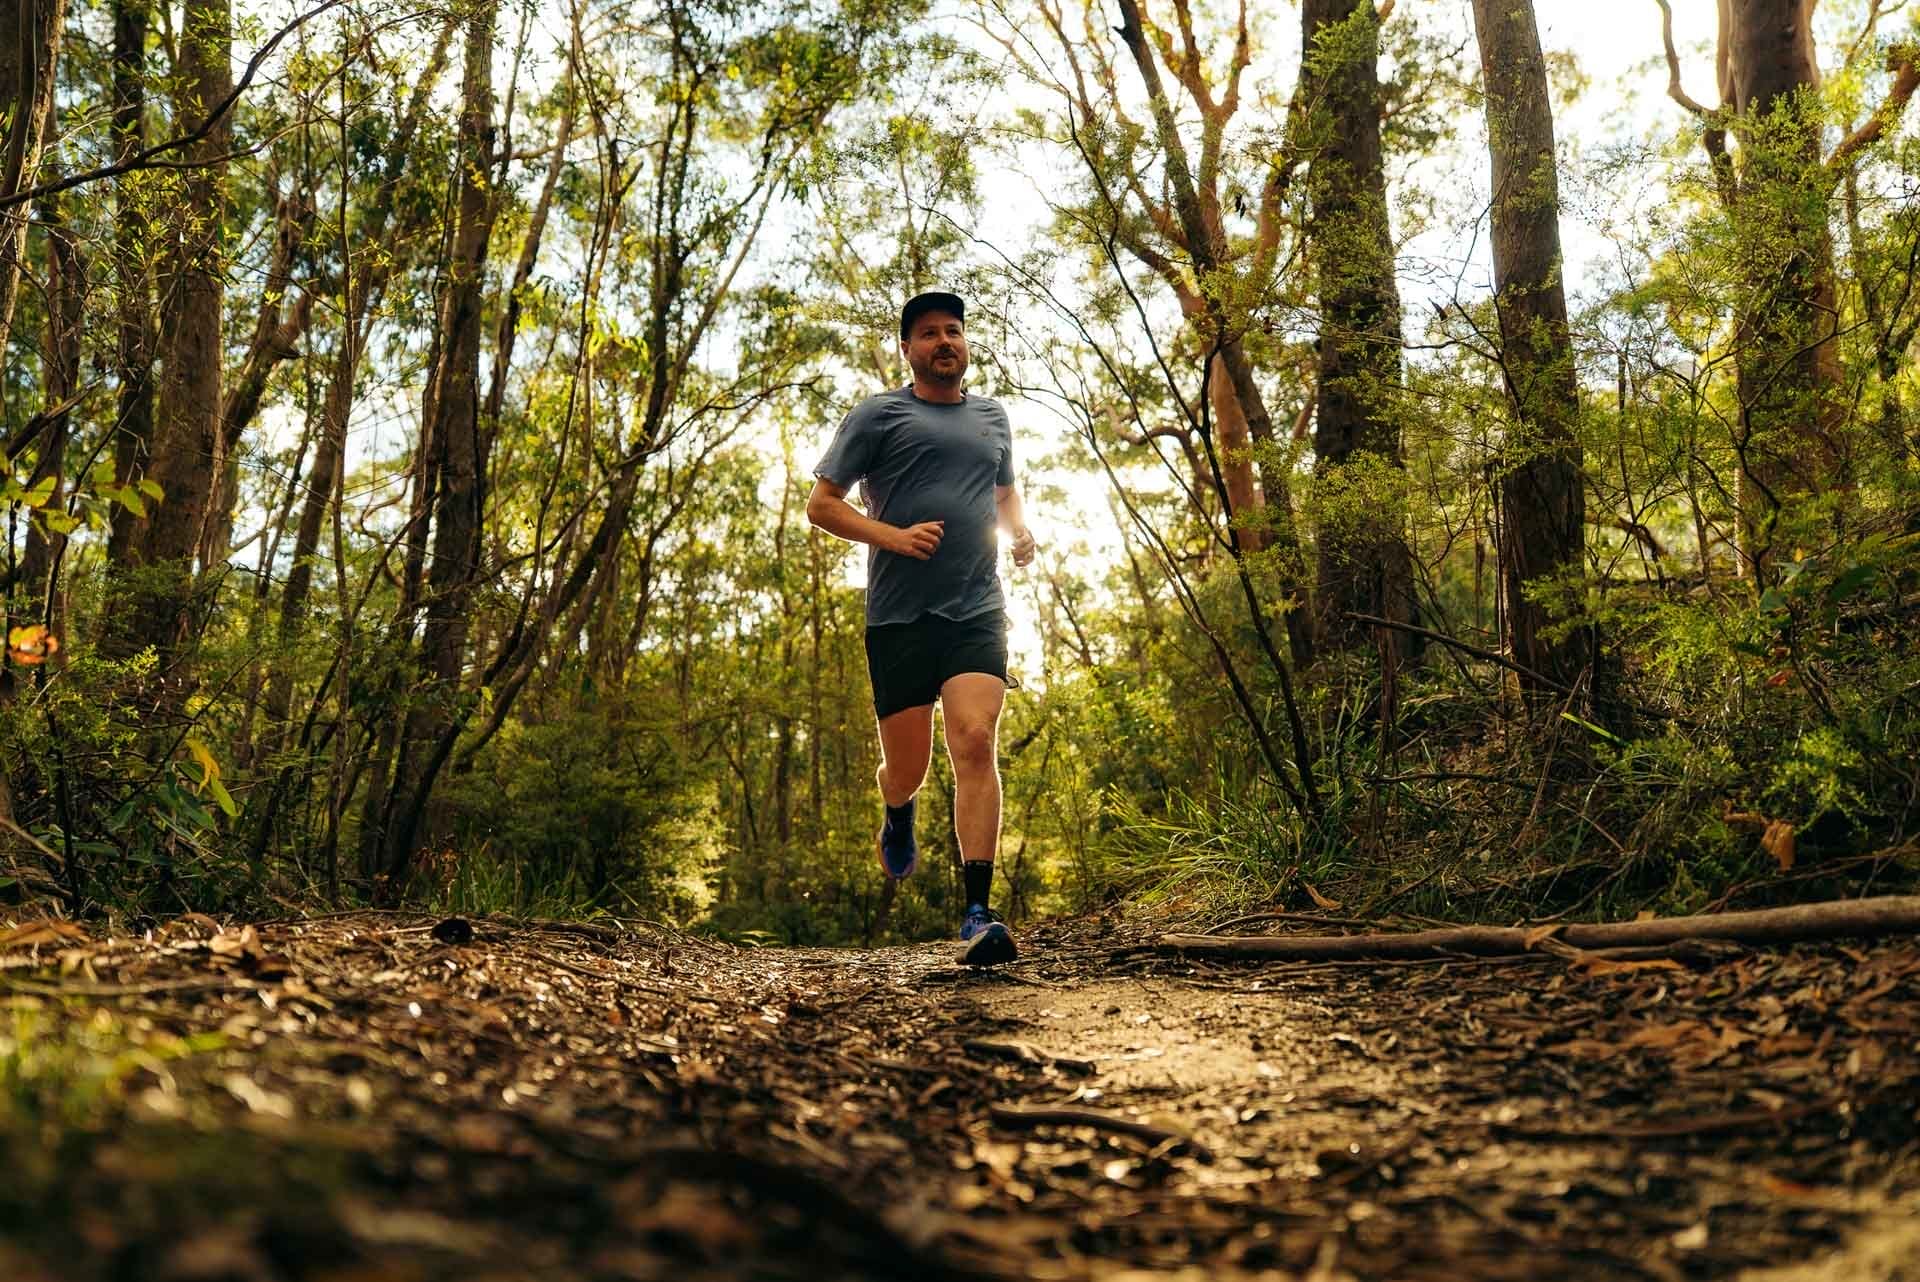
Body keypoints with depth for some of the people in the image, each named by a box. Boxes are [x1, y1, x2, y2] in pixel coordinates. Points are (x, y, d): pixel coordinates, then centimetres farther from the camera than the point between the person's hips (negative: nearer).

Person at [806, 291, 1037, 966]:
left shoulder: (992, 416, 19)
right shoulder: (878, 415, 5)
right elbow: (821, 504, 3)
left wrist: (1020, 531, 11)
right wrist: (894, 537, -13)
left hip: (977, 612, 2)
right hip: (899, 616, -2)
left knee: (975, 743, -17)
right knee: (907, 767, 2)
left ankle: (978, 916, -17)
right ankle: (897, 821, 41)